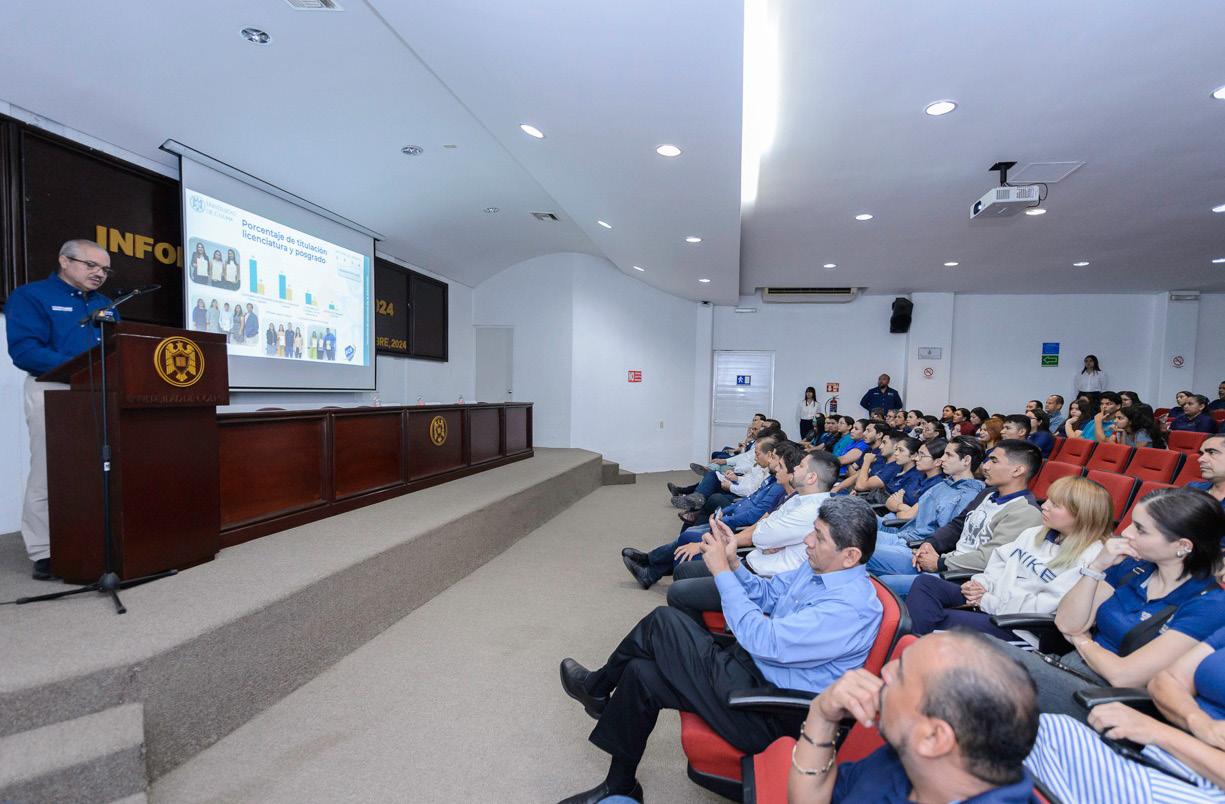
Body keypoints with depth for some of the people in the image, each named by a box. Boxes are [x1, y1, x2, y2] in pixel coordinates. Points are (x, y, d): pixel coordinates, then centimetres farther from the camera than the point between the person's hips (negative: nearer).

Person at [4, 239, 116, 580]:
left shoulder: (104, 304, 18)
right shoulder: (30, 295, -1)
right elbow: (24, 350, -13)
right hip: (53, 391, -5)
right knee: (48, 475, -1)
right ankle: (44, 554, 7)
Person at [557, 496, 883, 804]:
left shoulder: (850, 607, -27)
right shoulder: (820, 566, 2)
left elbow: (763, 640, -28)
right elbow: (766, 594, 13)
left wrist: (722, 571, -21)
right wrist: (733, 562, -6)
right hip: (751, 669, 9)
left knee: (663, 621, -13)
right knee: (640, 673, 2)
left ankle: (596, 687, 14)